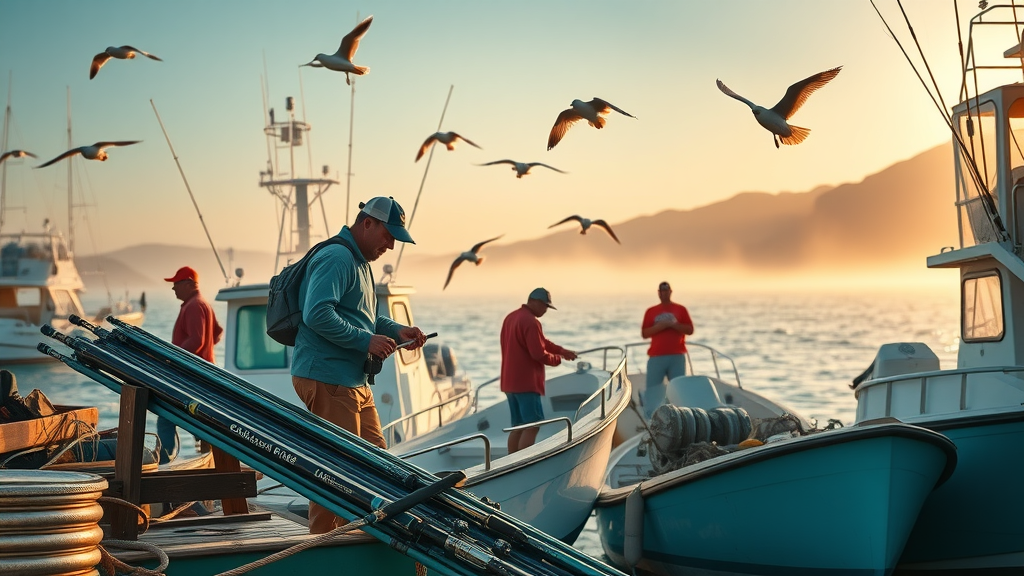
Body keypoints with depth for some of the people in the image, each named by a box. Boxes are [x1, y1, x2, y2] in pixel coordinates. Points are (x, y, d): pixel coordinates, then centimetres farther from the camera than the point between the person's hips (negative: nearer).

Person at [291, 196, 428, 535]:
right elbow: (317, 315, -25)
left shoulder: (359, 262, 21)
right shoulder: (336, 259, -14)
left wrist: (397, 330, 12)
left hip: (354, 381, 11)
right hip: (327, 380, -11)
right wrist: (366, 341, -21)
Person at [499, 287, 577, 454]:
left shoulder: (511, 318, 16)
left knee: (518, 426, 12)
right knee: (532, 426, -9)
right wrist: (557, 359, -1)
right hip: (526, 383, -10)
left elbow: (541, 342, 19)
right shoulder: (530, 322, -16)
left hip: (511, 382, 10)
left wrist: (562, 350, 10)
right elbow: (539, 353, -19)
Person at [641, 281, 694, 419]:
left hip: (677, 356, -1)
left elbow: (690, 330, 2)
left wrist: (673, 325, -11)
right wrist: (658, 327, -12)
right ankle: (649, 419, 1)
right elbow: (644, 333, 5)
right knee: (652, 390, -2)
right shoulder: (651, 311, 12)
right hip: (656, 357, 1)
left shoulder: (680, 309, 9)